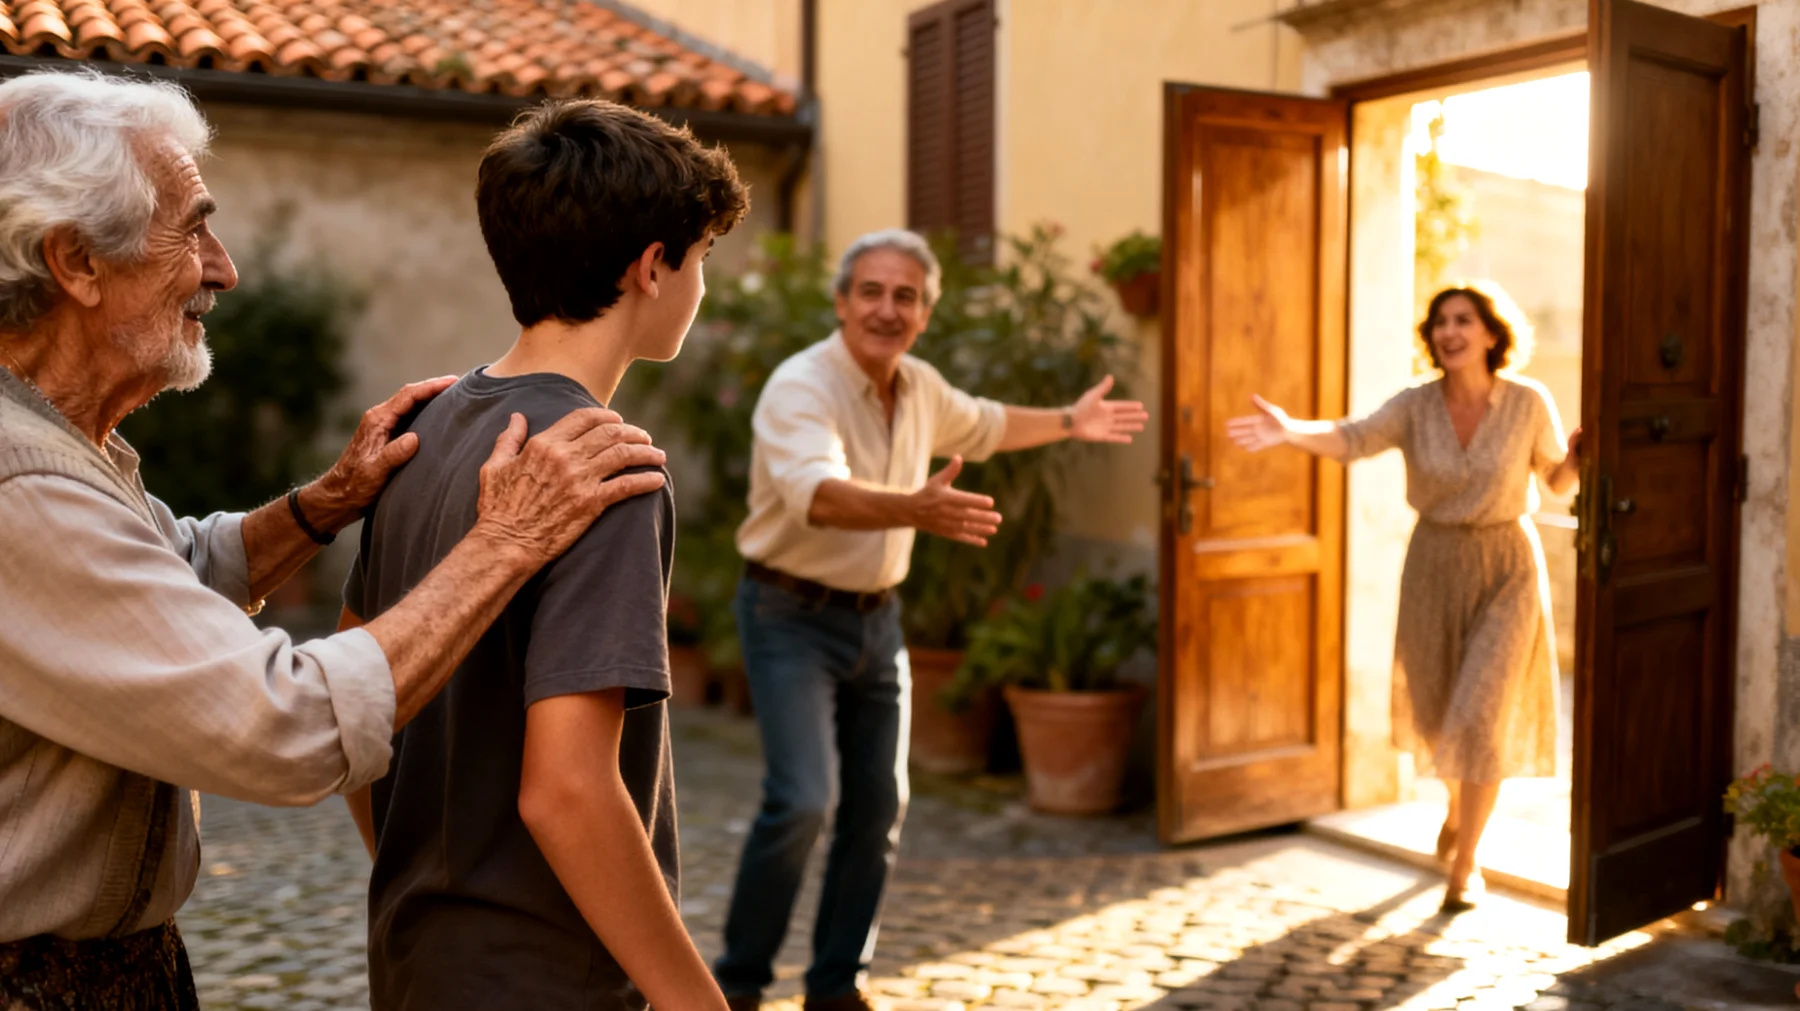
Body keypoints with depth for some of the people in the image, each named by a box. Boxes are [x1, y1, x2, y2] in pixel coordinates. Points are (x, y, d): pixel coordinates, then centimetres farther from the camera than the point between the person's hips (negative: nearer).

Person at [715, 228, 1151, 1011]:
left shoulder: (920, 387, 3)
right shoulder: (800, 387, -21)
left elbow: (981, 426, 27)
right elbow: (819, 496, -41)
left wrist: (1069, 422, 28)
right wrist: (917, 510, -57)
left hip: (875, 617, 7)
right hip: (792, 615, -7)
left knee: (878, 806, 8)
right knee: (804, 799, -18)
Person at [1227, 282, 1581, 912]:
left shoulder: (1529, 402, -9)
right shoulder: (1415, 406, -8)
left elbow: (1557, 479, 4)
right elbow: (1351, 439, -25)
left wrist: (1575, 457, -20)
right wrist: (1290, 430, -44)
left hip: (1506, 571, -2)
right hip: (1434, 568, 2)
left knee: (1480, 716, -9)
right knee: (1436, 713, 15)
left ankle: (1465, 864, 7)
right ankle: (1460, 801, 49)